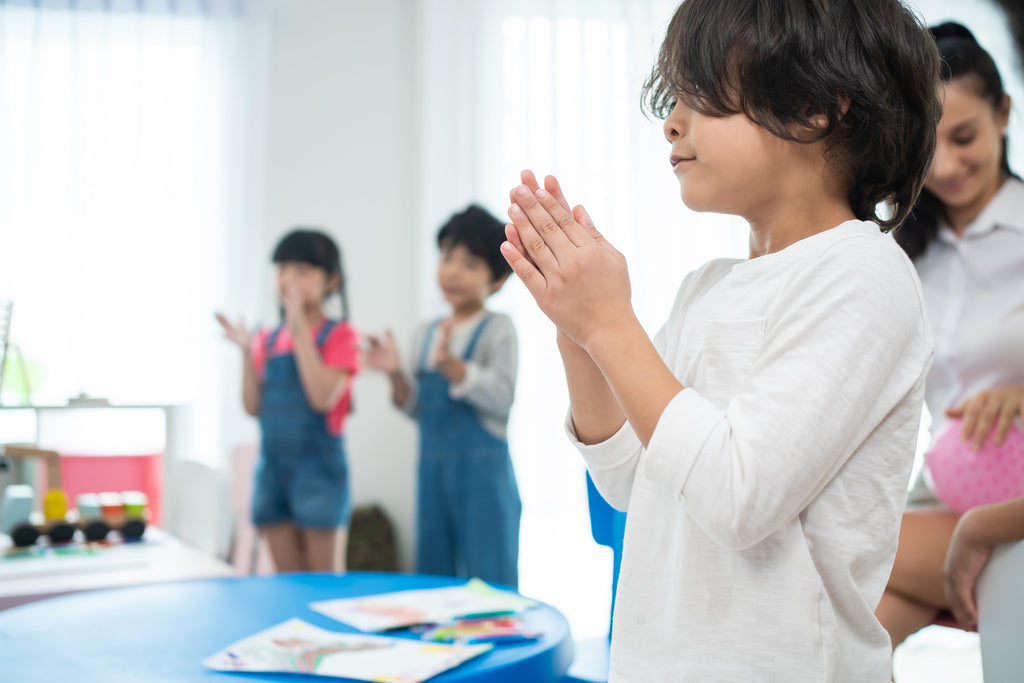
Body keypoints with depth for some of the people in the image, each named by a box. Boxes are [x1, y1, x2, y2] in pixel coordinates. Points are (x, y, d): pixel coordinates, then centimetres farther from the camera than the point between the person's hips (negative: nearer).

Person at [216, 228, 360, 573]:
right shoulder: (268, 339, 10)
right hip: (273, 464, 5)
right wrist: (247, 351, -5)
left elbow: (323, 397, -20)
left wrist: (300, 330, -19)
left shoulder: (338, 334, -5)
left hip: (318, 465, -5)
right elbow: (254, 406, 5)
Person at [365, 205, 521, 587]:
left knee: (489, 580, -4)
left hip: (483, 468, -6)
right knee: (431, 578, 13)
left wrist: (451, 365, -28)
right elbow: (417, 408, 14)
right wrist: (396, 374, -4)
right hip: (432, 466, 6)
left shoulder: (498, 330, -5)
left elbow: (502, 398, -19)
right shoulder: (426, 334, 12)